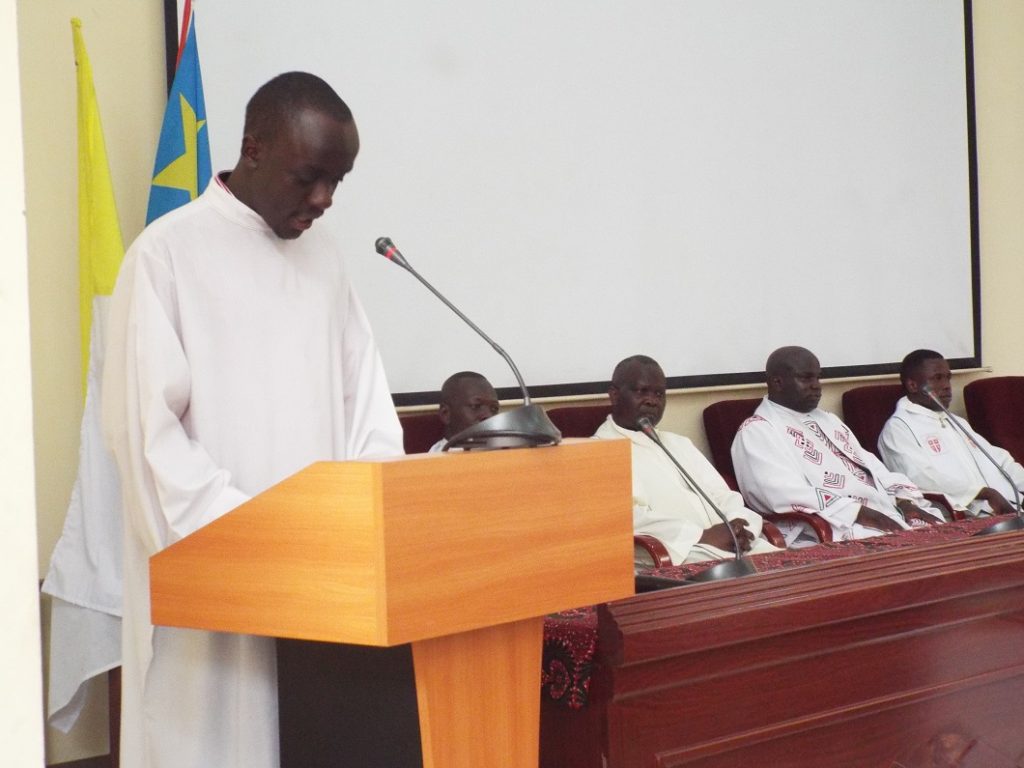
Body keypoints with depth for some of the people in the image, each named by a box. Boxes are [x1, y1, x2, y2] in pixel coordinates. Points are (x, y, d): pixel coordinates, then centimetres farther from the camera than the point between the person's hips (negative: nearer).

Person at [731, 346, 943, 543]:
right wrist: (861, 513, -19)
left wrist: (905, 502, 0)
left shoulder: (827, 420, 26)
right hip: (830, 530, -8)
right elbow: (788, 495, -15)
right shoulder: (756, 432, -2)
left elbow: (873, 469, 20)